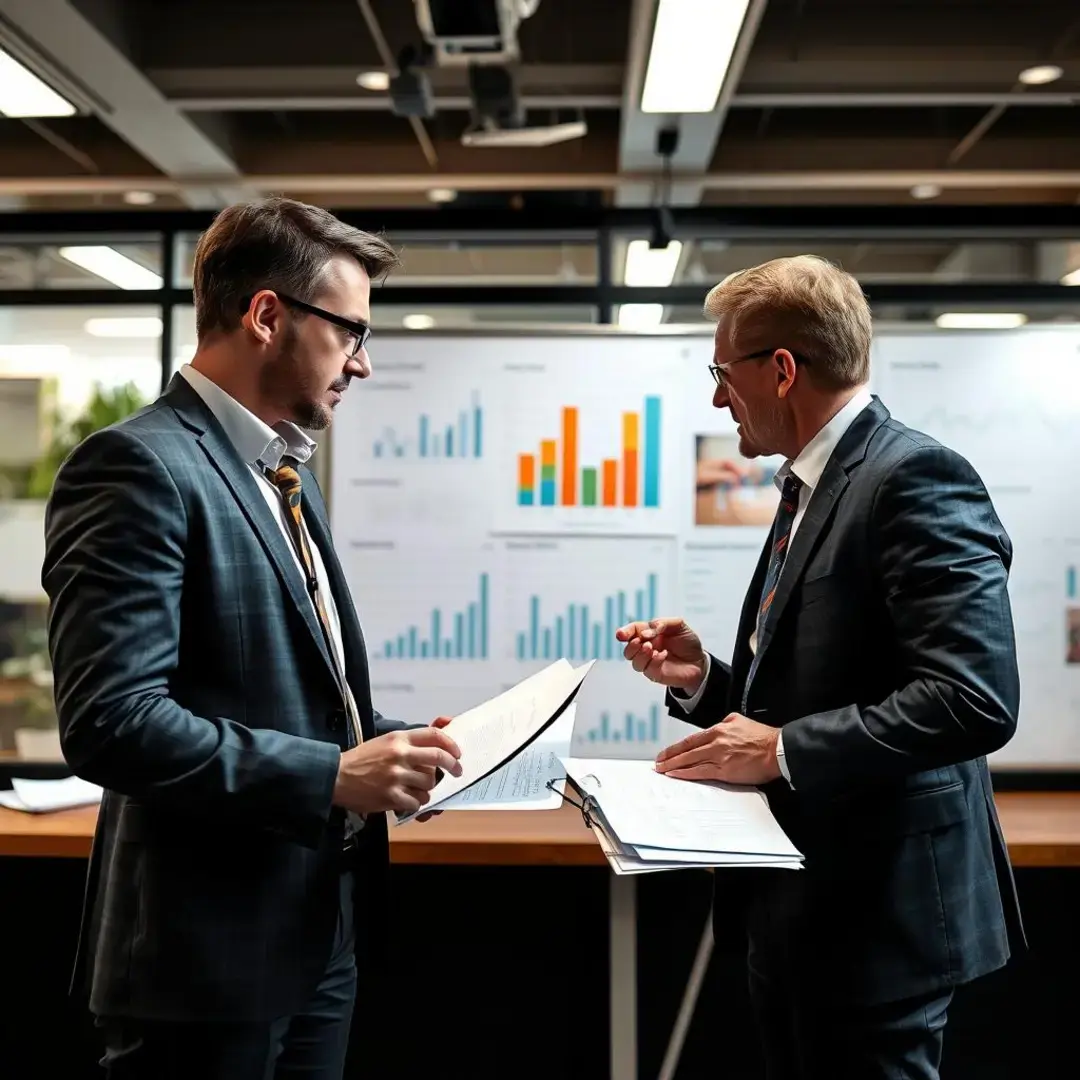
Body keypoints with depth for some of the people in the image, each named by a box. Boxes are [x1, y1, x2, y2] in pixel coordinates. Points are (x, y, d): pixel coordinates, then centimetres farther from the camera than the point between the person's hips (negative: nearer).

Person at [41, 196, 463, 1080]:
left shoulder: (287, 475, 14)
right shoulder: (141, 467, -16)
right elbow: (113, 721, -24)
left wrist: (383, 747, 4)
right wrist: (331, 776, -23)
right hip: (207, 951, -9)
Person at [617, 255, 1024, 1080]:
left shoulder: (914, 478, -16)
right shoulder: (812, 491, 14)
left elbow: (974, 699, -26)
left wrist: (783, 749, -22)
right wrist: (703, 681, 3)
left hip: (876, 912, -9)